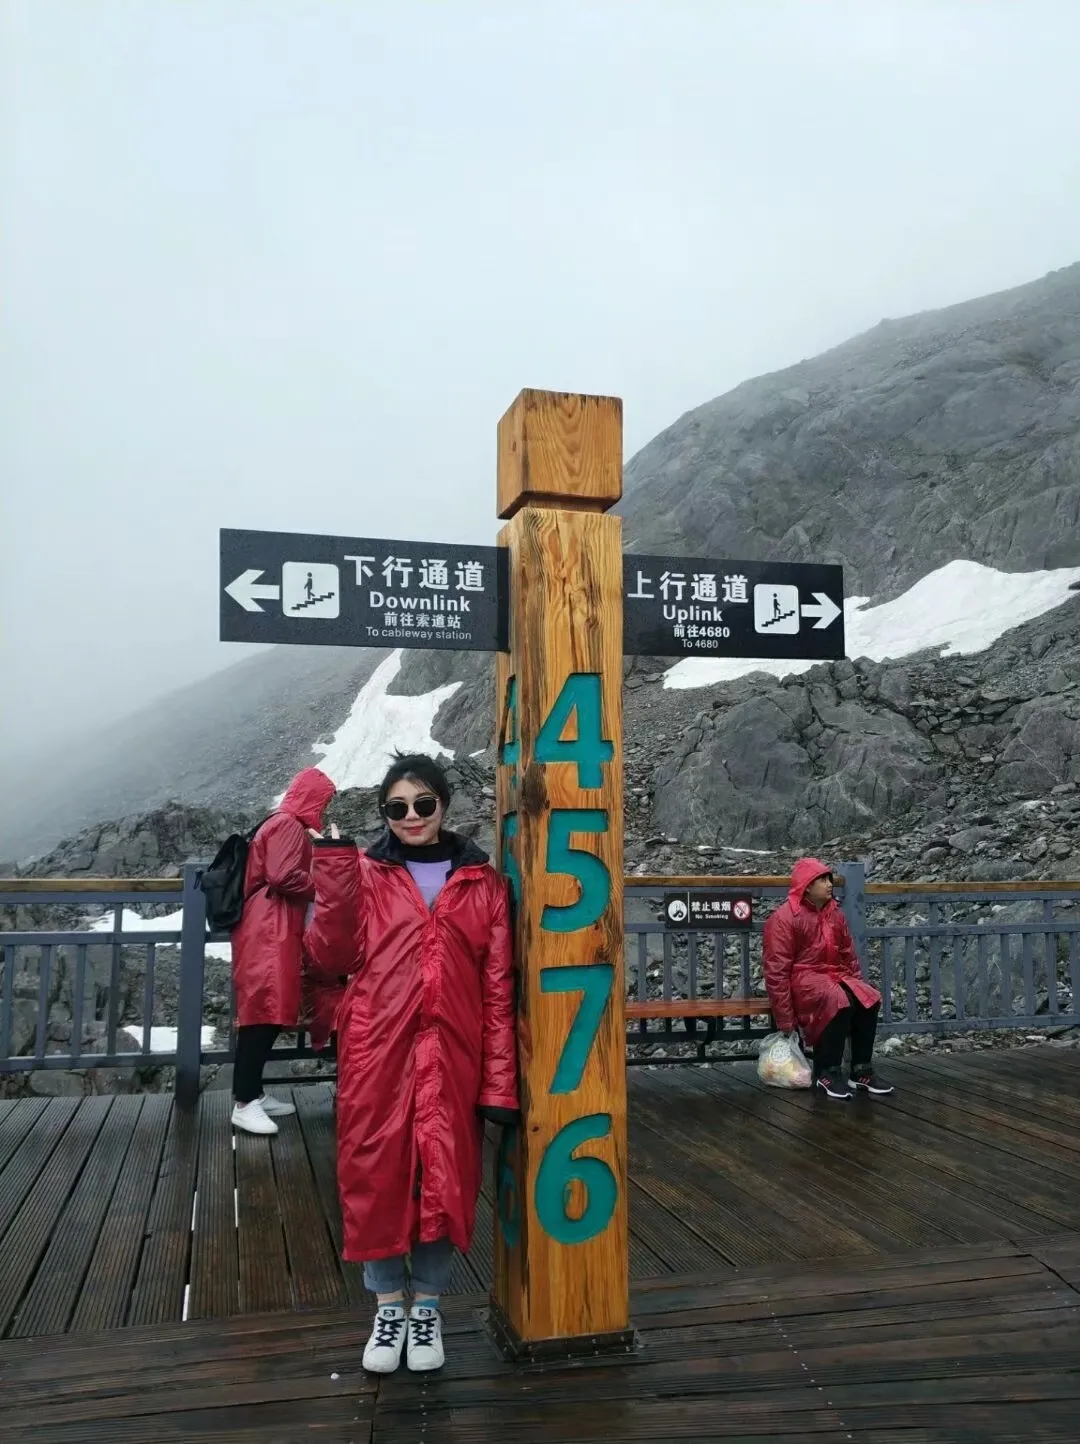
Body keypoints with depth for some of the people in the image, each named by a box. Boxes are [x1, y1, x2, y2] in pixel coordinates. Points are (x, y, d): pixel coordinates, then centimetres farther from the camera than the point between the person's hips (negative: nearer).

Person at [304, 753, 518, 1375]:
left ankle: (428, 1305, 29)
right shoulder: (364, 873, 6)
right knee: (377, 1174, 7)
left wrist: (500, 1080, -2)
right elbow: (330, 960, -4)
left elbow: (499, 988, 3)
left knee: (446, 1179, 7)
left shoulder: (483, 882, 6)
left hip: (452, 1056, 0)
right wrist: (334, 865, -12)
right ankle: (388, 1305, 29)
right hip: (377, 1052, 0)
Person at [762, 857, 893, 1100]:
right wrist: (785, 1019, -17)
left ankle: (862, 1071, -9)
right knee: (839, 1002, -33)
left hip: (834, 976, 7)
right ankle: (826, 1073, -23)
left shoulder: (835, 915, 10)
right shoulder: (784, 918, -13)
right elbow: (776, 970, -15)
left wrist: (860, 987, 6)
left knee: (870, 999, -19)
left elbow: (849, 957, 18)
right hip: (802, 979, -7)